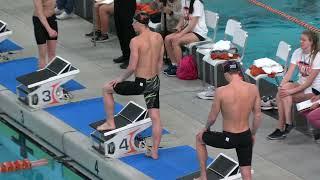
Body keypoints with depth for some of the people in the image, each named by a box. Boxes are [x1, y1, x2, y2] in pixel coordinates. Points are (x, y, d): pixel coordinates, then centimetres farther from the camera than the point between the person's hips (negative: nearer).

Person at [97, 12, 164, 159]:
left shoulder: (136, 41, -18)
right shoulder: (158, 37, 3)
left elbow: (132, 67, -18)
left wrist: (121, 79, -2)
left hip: (141, 84, -7)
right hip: (155, 82, 7)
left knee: (107, 89, 14)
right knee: (155, 117, 12)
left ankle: (110, 123, 25)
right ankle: (155, 151, 17)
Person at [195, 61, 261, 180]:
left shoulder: (221, 91, -17)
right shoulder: (253, 89, -6)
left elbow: (212, 117, -6)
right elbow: (258, 115, 3)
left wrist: (206, 128, 16)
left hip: (229, 139, -3)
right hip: (246, 137, 3)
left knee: (199, 138, 26)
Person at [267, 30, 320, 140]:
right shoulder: (298, 52, 2)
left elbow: (310, 81, -21)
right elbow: (289, 72, -5)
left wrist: (291, 91, -26)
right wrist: (281, 86, -23)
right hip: (301, 84, 6)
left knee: (285, 96, -24)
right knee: (283, 88, -23)